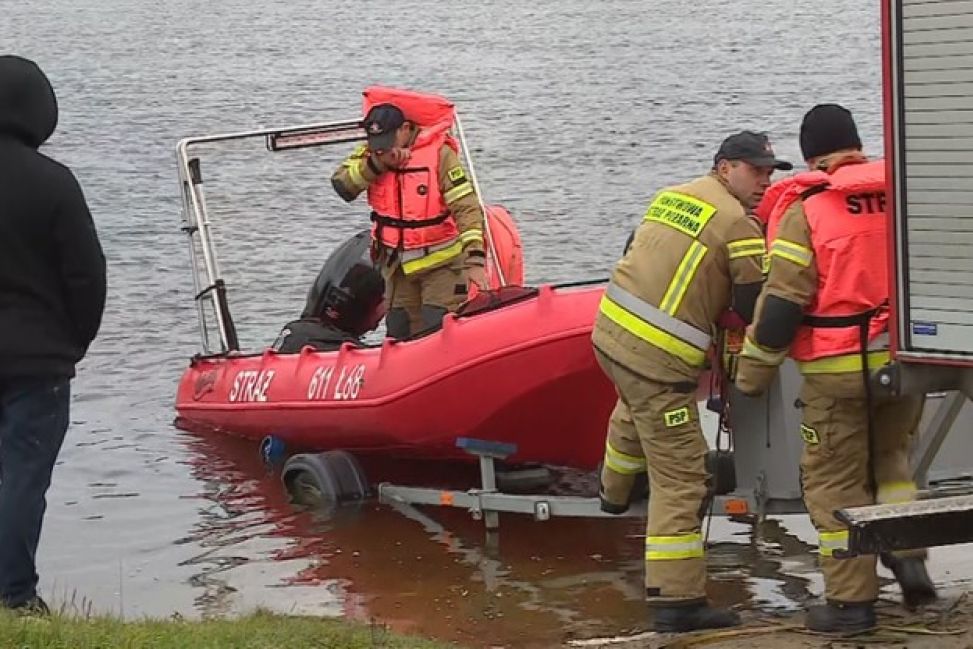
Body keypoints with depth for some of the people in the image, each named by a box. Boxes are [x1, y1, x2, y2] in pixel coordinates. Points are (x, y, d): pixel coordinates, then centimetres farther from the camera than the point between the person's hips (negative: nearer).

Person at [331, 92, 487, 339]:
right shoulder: (372, 152, -1)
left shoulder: (439, 153, -16)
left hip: (441, 263, -5)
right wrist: (378, 164, -26)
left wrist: (475, 259, -31)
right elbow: (342, 185, -13)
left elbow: (466, 207, -21)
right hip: (399, 265, 5)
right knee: (400, 334, 9)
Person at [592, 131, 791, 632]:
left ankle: (614, 492, 65)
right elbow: (755, 310, -7)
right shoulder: (739, 225, -10)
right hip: (657, 360, -8)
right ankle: (675, 602, -3)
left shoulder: (671, 195, 12)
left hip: (609, 330, 8)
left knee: (635, 410, 41)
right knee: (680, 480, -3)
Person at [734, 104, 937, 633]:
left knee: (836, 480, 6)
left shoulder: (806, 211, -11)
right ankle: (907, 554, 9)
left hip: (838, 370, -5)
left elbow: (781, 304, -12)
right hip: (903, 361, 5)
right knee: (889, 456, 25)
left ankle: (851, 599, 8)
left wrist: (751, 374, -2)